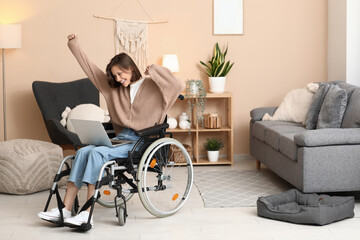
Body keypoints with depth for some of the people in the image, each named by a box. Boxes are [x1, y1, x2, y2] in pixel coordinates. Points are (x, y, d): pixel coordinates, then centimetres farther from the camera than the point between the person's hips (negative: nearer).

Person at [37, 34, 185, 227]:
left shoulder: (152, 87, 1)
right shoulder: (115, 88, 18)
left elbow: (179, 86, -15)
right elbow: (91, 69, 24)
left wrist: (155, 71, -10)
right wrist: (75, 46, 24)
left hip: (141, 141, -6)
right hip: (121, 138, 6)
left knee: (97, 153, -29)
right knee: (83, 151, -21)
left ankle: (87, 214, -32)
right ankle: (65, 210, -25)